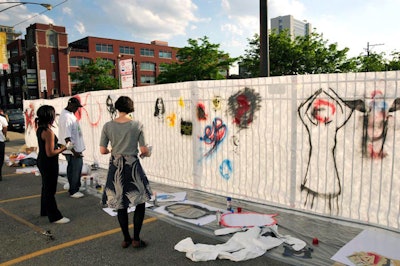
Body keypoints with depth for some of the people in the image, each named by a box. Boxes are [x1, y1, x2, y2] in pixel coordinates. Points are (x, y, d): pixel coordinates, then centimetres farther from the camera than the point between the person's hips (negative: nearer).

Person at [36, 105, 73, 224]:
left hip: (41, 161, 10)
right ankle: (55, 216, 12)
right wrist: (65, 148, -17)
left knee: (46, 187, 23)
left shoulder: (39, 129, 4)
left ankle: (45, 211, 39)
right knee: (50, 190, 1)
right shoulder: (48, 132, -25)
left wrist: (58, 147, 15)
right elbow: (50, 153, -25)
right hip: (49, 164, -10)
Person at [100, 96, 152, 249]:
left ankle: (126, 239, 25)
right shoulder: (137, 125, -8)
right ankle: (136, 239, 14)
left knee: (120, 205, 14)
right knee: (140, 203, 12)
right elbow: (144, 150, -7)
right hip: (132, 166, -3)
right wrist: (148, 153, 15)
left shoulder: (108, 126, -3)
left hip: (116, 167, 3)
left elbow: (103, 150, -2)